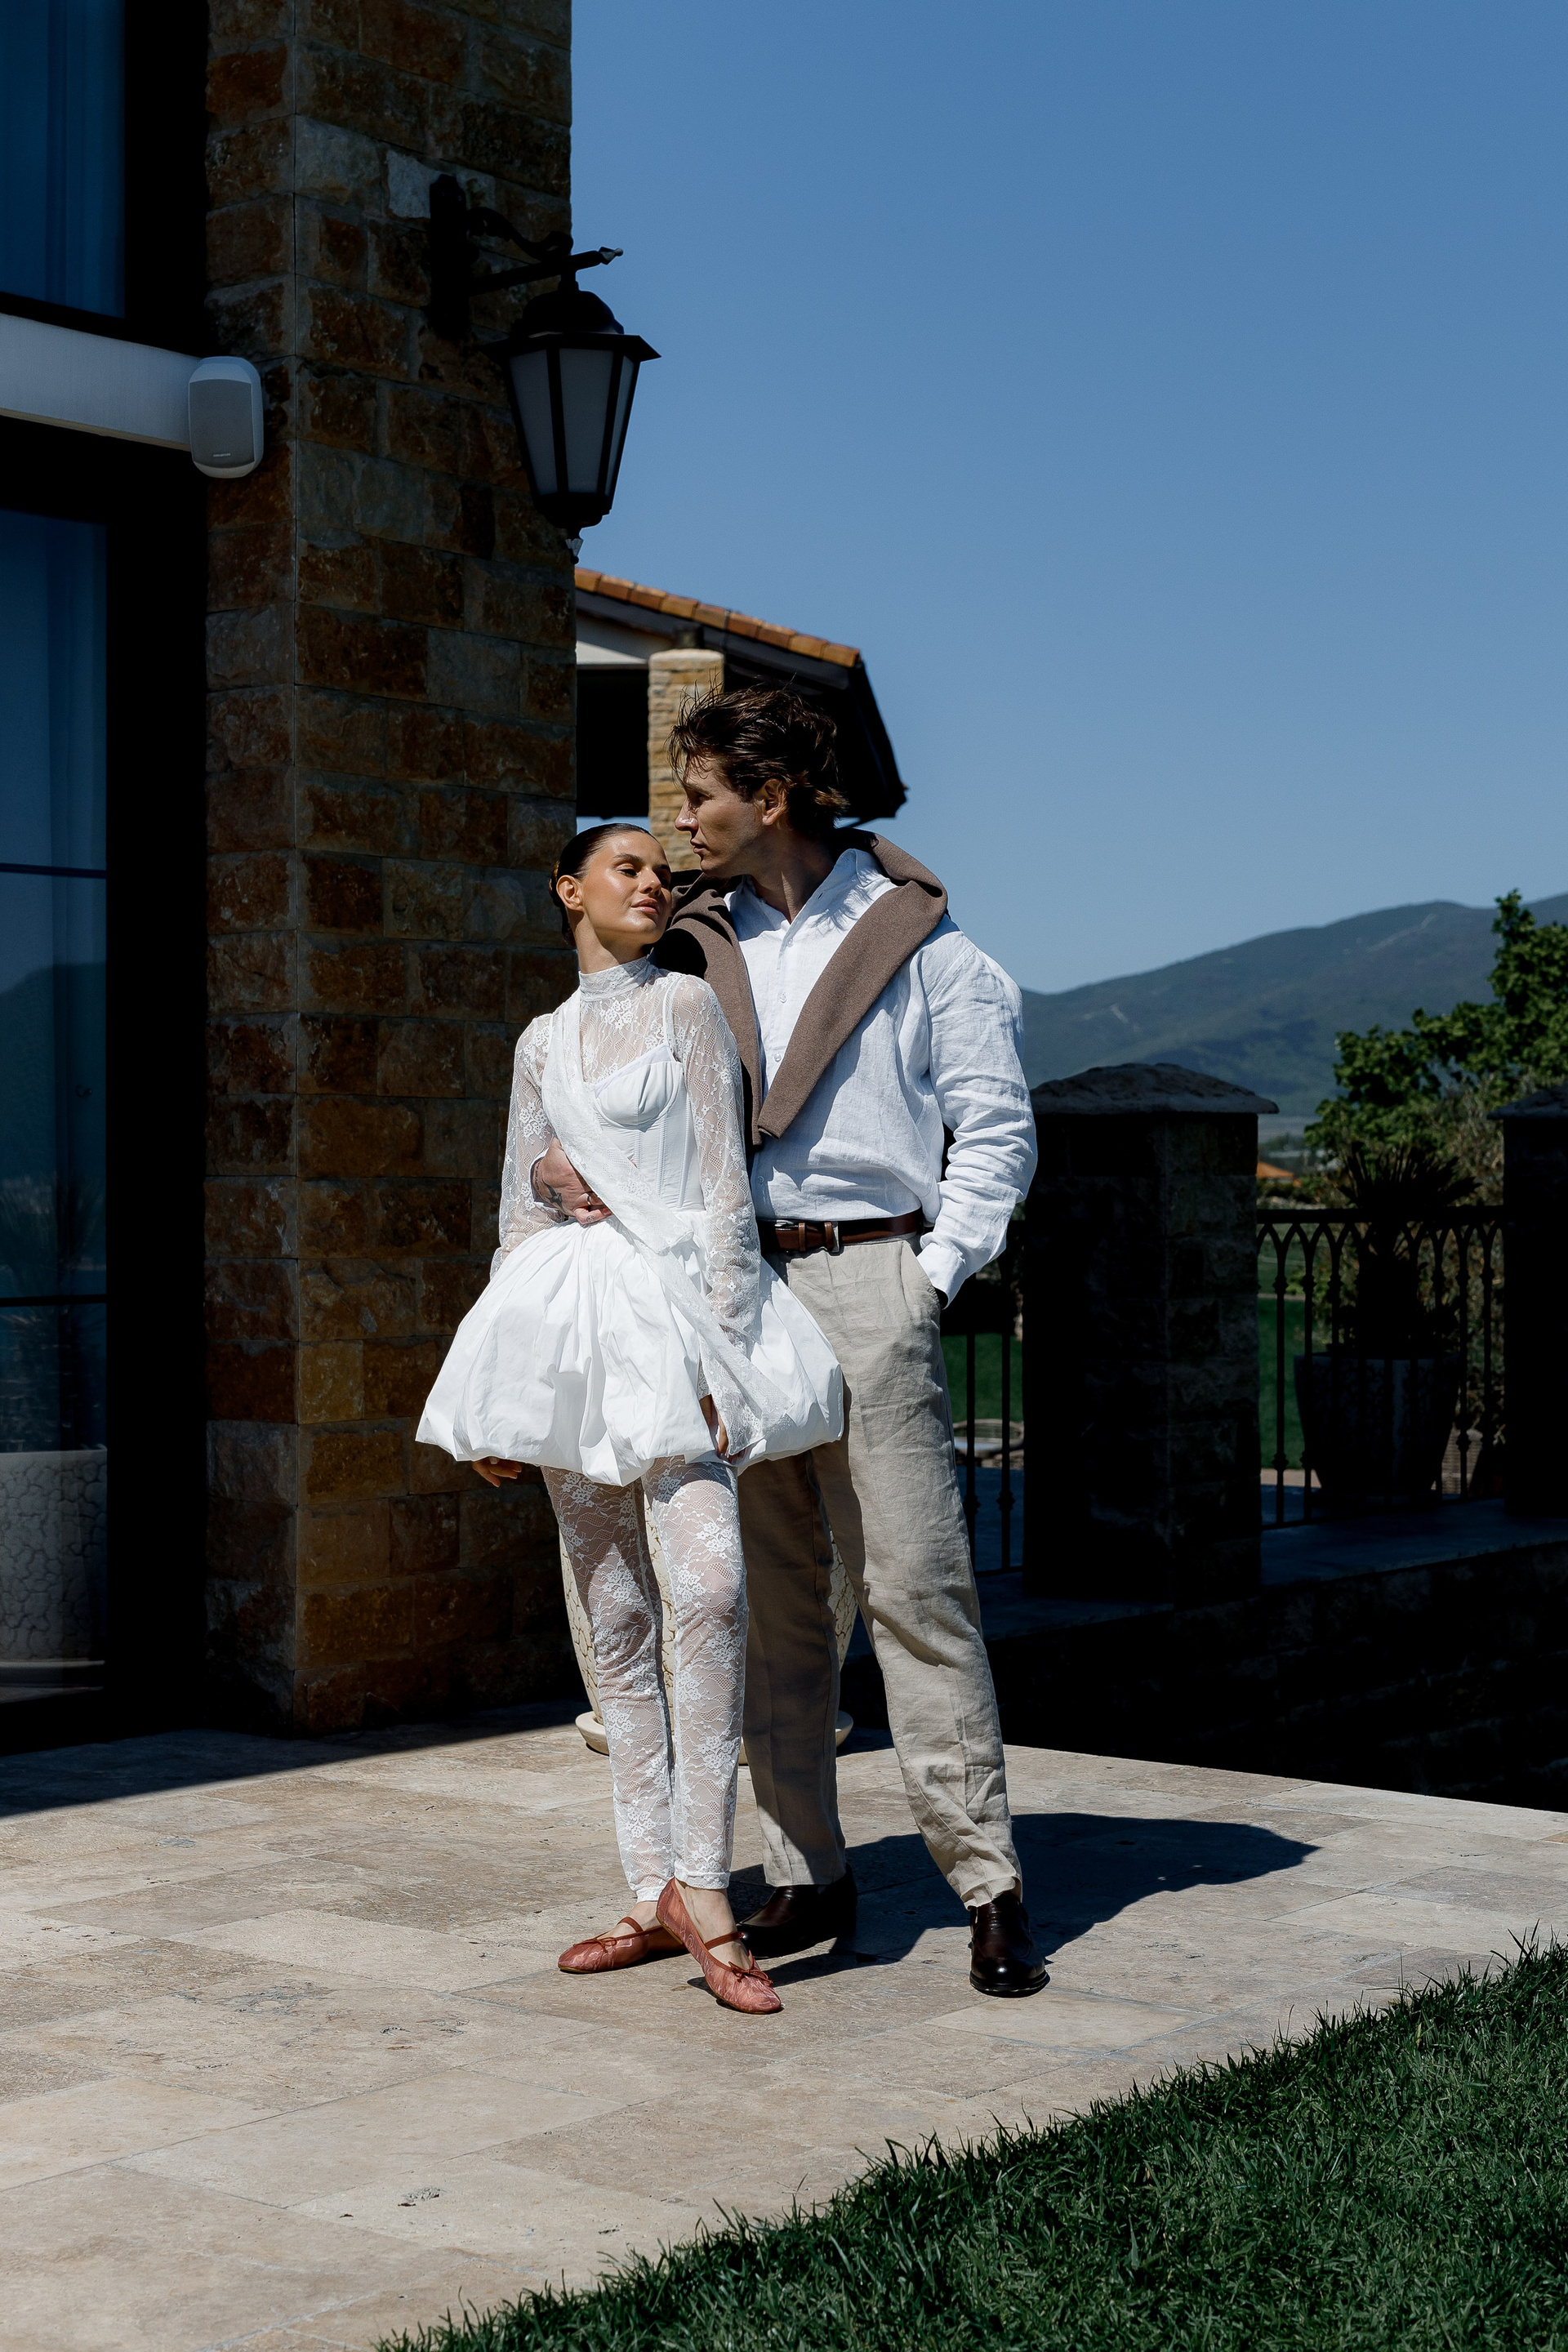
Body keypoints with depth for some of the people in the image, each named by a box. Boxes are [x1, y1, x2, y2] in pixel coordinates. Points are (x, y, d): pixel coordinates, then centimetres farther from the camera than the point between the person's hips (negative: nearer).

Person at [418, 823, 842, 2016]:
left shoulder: (687, 1005, 5)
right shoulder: (543, 1043, 17)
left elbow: (725, 1188, -2)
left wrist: (719, 1351, -11)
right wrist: (502, 1389, 13)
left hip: (675, 1306, -4)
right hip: (573, 1317, 4)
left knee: (708, 1587, -22)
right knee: (617, 1619, 4)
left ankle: (702, 1886, -16)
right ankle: (656, 1898, 9)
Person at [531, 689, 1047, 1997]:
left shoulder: (916, 939, 2)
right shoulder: (698, 943, 14)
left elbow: (997, 1129, 2)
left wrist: (933, 1275, -6)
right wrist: (571, 1163, -2)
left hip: (865, 1278, -5)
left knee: (912, 1584, -6)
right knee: (768, 1595, 6)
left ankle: (987, 1882, 1)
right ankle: (807, 1876, 14)